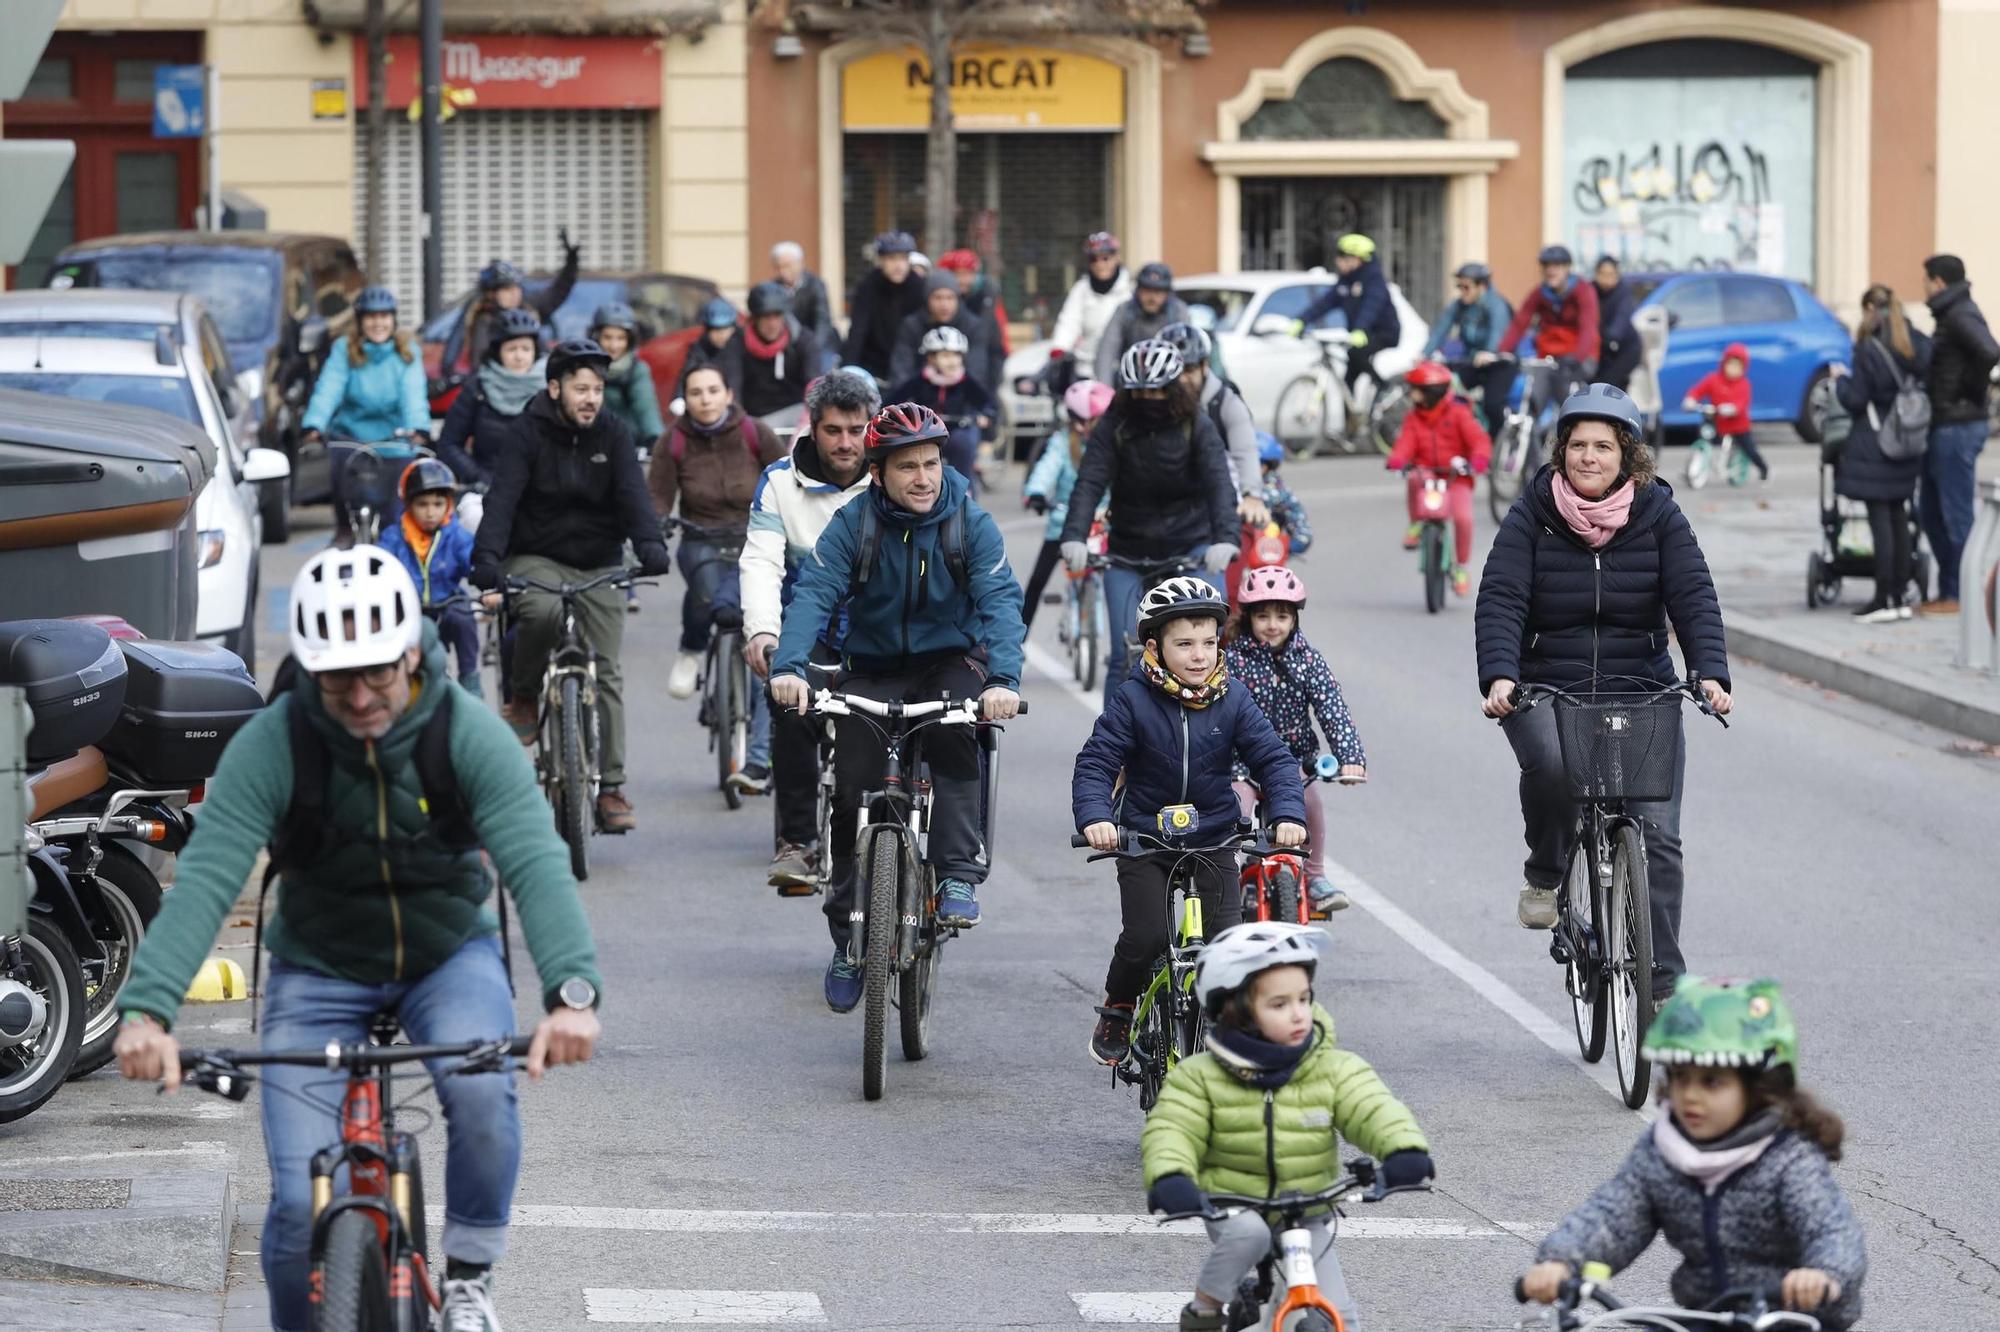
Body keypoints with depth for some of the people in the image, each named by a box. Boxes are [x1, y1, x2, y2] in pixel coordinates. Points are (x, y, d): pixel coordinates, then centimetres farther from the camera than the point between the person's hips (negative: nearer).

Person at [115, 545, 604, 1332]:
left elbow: (535, 862, -32)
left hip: (448, 954, 0)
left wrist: (572, 993, -48)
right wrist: (147, 1009, -44)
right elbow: (206, 877, -29)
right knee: (301, 1203, -13)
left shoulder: (469, 735, -21)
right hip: (319, 971, 0)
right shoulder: (272, 744, -21)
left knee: (483, 1092, -31)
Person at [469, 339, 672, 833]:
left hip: (598, 567, 3)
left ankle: (610, 787, 4)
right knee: (542, 612, -36)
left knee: (606, 674, -2)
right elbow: (503, 496, -20)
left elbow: (632, 493, -13)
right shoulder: (524, 434, -8)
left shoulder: (613, 436, 1)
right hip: (536, 559, -3)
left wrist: (649, 544, -33)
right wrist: (486, 556, -37)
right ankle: (522, 696, -8)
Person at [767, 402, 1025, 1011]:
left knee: (952, 737, -34)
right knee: (853, 794, -4)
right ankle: (848, 939, 12)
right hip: (872, 668, 1)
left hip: (951, 661, -1)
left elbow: (1001, 600, -24)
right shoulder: (853, 524, -13)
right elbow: (814, 592, -24)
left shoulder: (971, 522, -13)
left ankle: (959, 875, -29)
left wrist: (1004, 679, -42)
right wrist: (788, 666, -43)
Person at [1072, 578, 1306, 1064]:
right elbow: (1095, 763, -12)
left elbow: (1274, 759, -4)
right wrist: (1094, 817, -30)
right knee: (1144, 938, -15)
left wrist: (1288, 814, -21)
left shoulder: (1232, 702, -3)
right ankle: (1116, 1010, 13)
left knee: (1228, 943, -12)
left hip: (1213, 840, 2)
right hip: (1143, 840, -2)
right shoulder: (1133, 701, -10)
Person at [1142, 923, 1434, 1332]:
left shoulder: (1334, 1070, -7)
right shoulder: (1201, 1078, -9)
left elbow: (1374, 1111, -19)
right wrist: (1170, 1179, -39)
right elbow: (1171, 1131, -16)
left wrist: (1405, 1149, -41)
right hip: (1233, 1210, -2)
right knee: (1248, 1233, -35)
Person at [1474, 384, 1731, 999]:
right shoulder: (1532, 514, -2)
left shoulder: (1658, 515, 0)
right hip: (1547, 692, -1)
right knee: (1550, 760, -35)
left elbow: (1694, 599, -7)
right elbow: (1500, 601, -11)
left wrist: (1710, 673, -24)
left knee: (1656, 837, -9)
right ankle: (1546, 876, -7)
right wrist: (1500, 676, -28)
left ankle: (1661, 984, -3)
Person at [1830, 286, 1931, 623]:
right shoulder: (1918, 345, 4)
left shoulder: (1869, 349, -14)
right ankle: (1901, 596, 15)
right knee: (1899, 516, 13)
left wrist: (1841, 378, 5)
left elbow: (1855, 400, -13)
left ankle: (1885, 599, -2)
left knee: (1880, 519, -3)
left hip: (1875, 445, -6)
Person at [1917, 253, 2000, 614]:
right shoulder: (1950, 315, 16)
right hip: (1943, 427, 10)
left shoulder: (1961, 317, -15)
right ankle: (1949, 590, 19)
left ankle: (1960, 596, 1)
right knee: (1931, 512, 14)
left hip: (1957, 429, -10)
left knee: (1956, 514, -4)